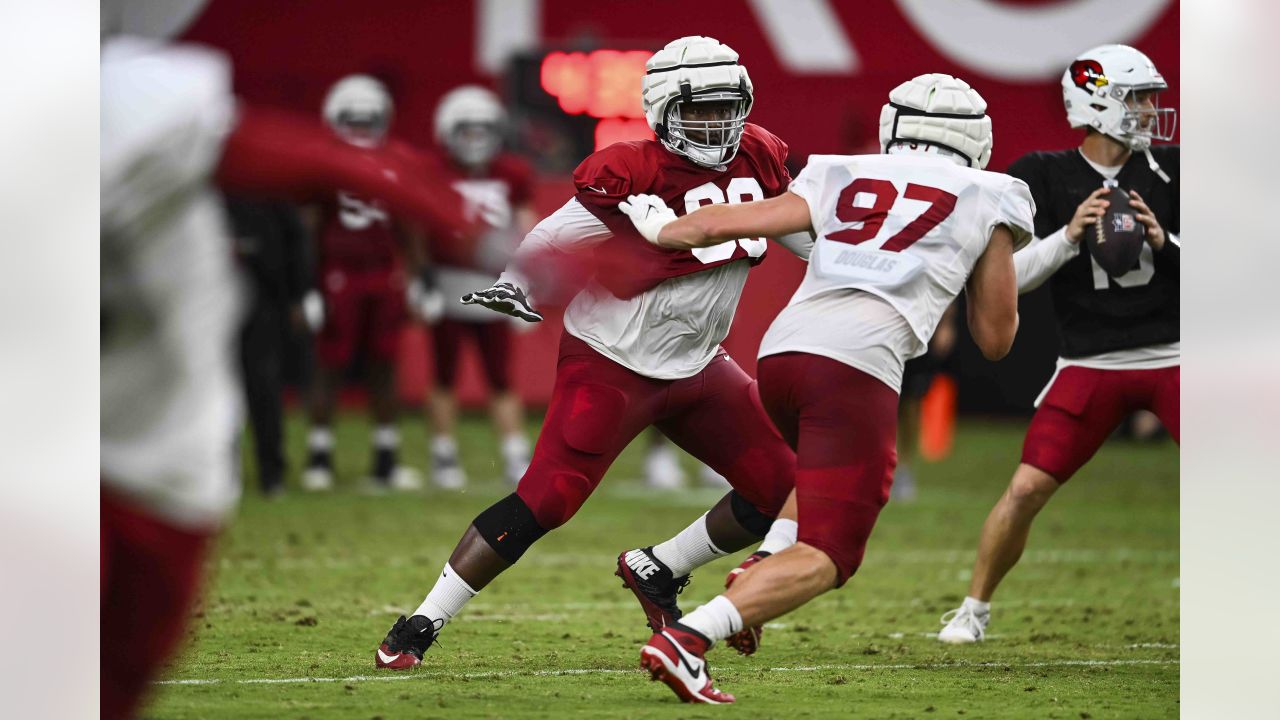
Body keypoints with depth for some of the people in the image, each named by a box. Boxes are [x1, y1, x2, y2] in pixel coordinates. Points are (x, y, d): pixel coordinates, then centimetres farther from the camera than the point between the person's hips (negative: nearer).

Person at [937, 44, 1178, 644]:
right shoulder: (1043, 178, -2)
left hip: (1172, 359, 1)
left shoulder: (1168, 171, 2)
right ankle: (974, 608, 14)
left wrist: (1163, 241, -17)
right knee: (1027, 488, -6)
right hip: (1089, 366, -1)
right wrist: (1069, 235, -20)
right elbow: (1013, 276, -7)